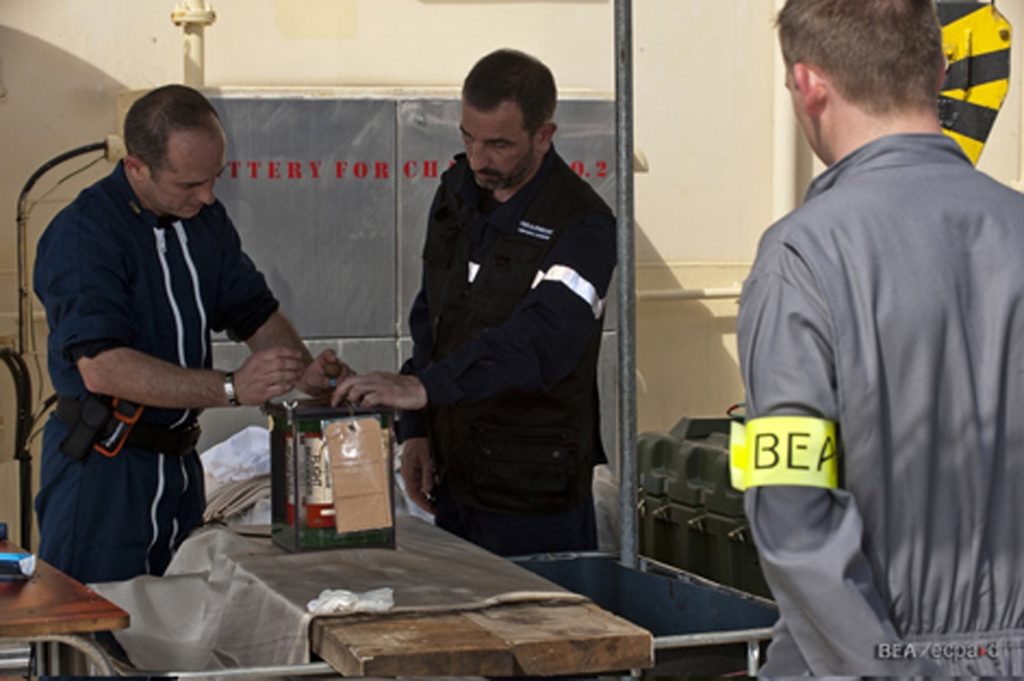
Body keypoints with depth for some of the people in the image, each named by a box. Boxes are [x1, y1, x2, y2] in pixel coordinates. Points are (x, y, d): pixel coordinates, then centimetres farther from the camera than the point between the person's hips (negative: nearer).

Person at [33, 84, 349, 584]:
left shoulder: (206, 220, 9)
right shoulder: (81, 235, -16)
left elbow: (254, 312, 18)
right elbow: (101, 367, -27)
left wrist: (302, 371, -3)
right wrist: (231, 388, -32)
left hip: (178, 462, 7)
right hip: (100, 469, -7)